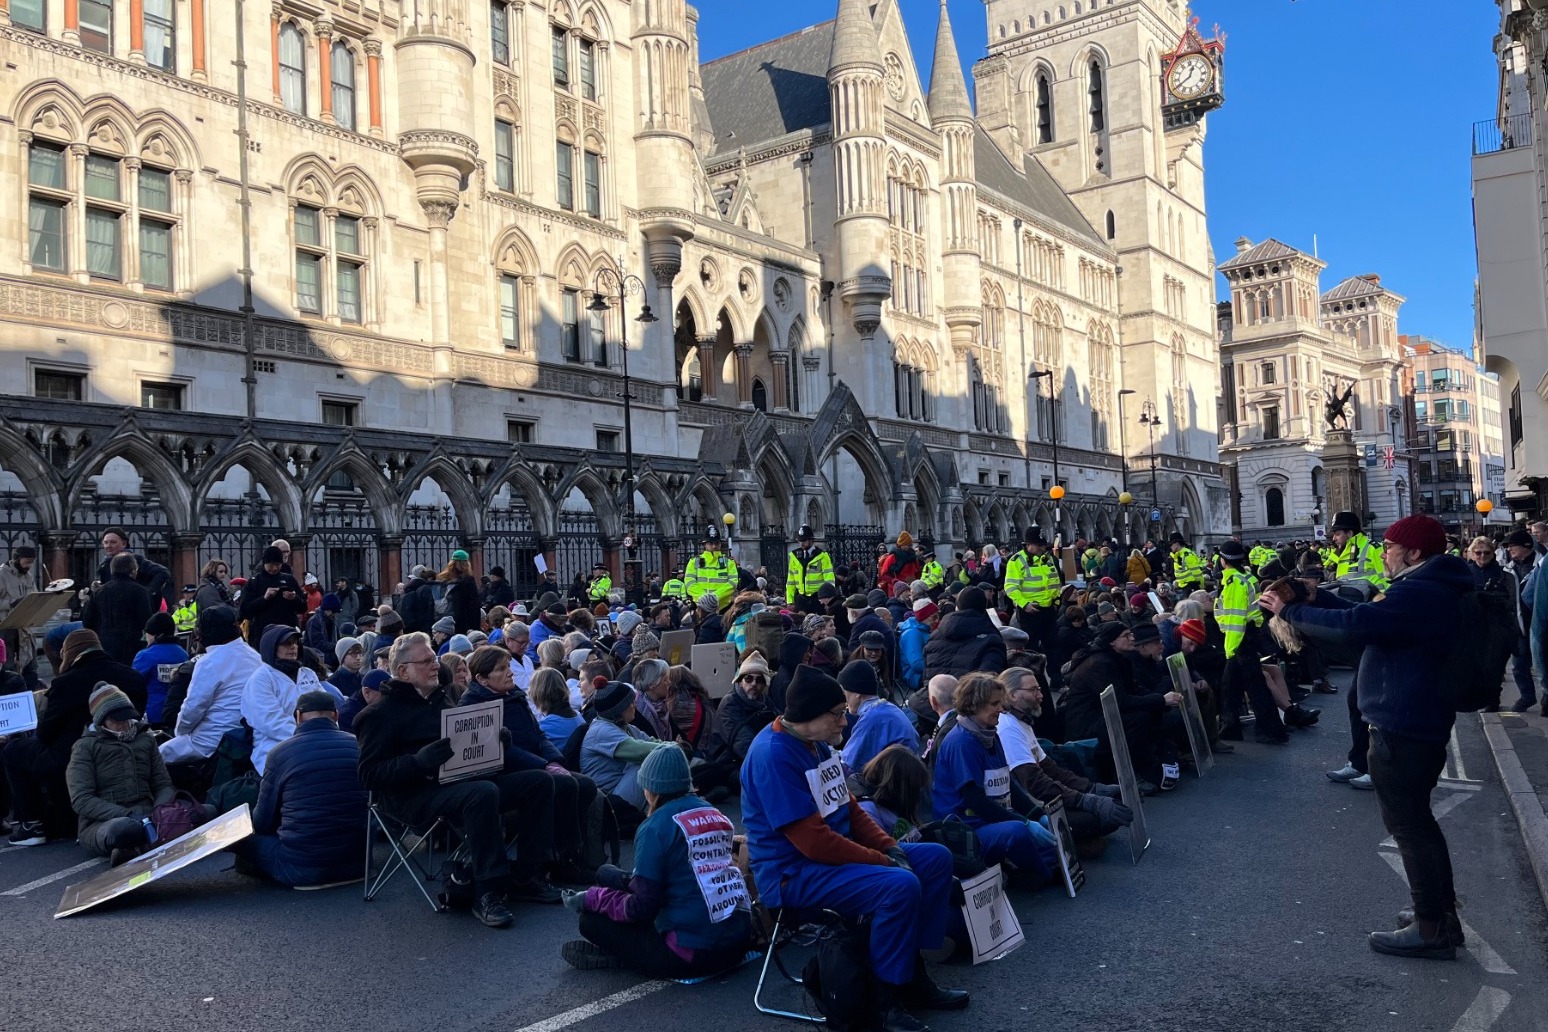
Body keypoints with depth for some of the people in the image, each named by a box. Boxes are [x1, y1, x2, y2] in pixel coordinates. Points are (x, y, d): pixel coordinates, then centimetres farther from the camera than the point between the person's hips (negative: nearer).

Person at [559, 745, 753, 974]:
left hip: (693, 956, -7)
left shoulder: (656, 826, -10)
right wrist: (631, 881, 27)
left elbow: (642, 907, -12)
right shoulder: (715, 815, 10)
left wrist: (589, 899, 2)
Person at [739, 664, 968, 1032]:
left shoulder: (817, 744, 6)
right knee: (900, 886, -29)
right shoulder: (773, 756, -24)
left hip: (837, 850, 10)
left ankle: (913, 974, 10)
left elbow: (849, 807, 14)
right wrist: (883, 862, -18)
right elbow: (814, 841, -26)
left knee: (937, 859, 5)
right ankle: (887, 995, -10)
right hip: (794, 873, -10)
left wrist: (890, 847, -2)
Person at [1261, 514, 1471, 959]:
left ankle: (1431, 929, 5)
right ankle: (1443, 913, 29)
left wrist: (1289, 611, -18)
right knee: (1417, 820, 20)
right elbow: (1366, 614, 18)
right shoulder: (1430, 589, 14)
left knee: (1407, 823, -2)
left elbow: (1353, 625, -29)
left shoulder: (1418, 593, -22)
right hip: (1422, 722, 11)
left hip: (1401, 727, -11)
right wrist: (1316, 596, 8)